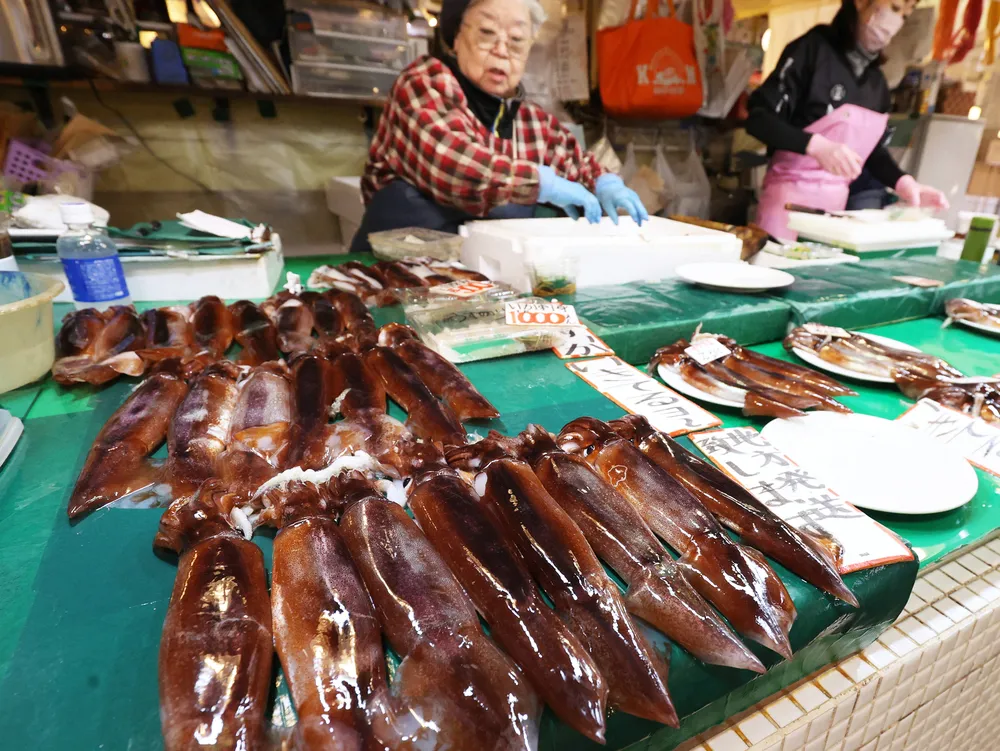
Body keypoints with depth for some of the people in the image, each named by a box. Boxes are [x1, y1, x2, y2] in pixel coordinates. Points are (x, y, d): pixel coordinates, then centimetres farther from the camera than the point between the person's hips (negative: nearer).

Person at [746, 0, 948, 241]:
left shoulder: (877, 82, 15)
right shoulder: (815, 48, -4)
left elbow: (872, 149, 19)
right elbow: (758, 117, -13)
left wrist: (903, 182, 0)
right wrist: (816, 146, -26)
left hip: (835, 202, 6)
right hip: (790, 195, -6)